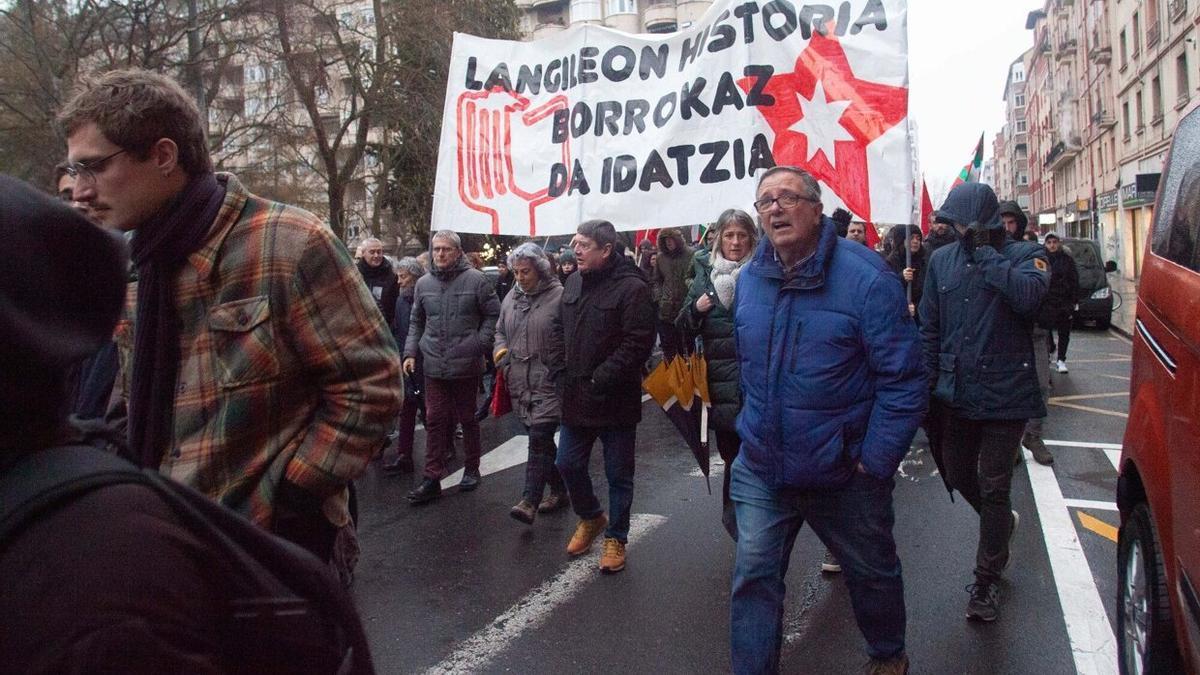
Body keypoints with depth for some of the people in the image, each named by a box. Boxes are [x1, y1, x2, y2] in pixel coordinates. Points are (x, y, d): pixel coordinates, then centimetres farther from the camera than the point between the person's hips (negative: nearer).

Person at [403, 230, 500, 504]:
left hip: (466, 365, -3)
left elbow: (493, 314, 0)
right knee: (435, 421, 4)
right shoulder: (423, 283, 7)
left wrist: (481, 345, -9)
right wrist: (411, 352, 7)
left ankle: (471, 469, 27)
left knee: (468, 419, 11)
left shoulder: (475, 280, -6)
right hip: (434, 366, 3)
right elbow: (416, 322, 15)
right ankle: (432, 479, 10)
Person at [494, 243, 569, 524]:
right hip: (520, 382, 7)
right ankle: (559, 490, 29)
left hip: (550, 382, -7)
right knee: (541, 440, 15)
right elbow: (500, 330, 24)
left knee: (539, 438, -12)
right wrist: (500, 349, 5)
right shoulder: (511, 298, 12)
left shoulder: (559, 296, -10)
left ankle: (530, 501, -10)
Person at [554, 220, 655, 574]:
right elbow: (561, 332, 17)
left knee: (618, 475, 8)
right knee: (568, 464, 14)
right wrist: (563, 375, 6)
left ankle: (616, 538, 27)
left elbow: (638, 344, -21)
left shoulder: (632, 288, -15)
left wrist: (599, 380, -21)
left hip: (615, 401, -6)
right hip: (576, 398, 7)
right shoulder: (573, 283, 8)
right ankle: (590, 518, 39)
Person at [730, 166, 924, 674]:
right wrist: (754, 427, 11)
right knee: (753, 574, 2)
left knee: (871, 572, 19)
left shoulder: (866, 276, -17)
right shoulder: (749, 279, 0)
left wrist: (875, 463, -17)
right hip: (762, 467, 3)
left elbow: (903, 380, -17)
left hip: (844, 474, -3)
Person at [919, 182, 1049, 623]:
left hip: (1004, 391, -4)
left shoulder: (1024, 254, -4)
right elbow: (929, 327, 7)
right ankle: (1002, 523, 48)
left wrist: (985, 254, -19)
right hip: (956, 392, 4)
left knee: (993, 487, 3)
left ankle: (986, 581, 19)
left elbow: (1028, 294, -28)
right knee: (957, 475, 16)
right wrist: (926, 383, 1)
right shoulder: (942, 260, 6)